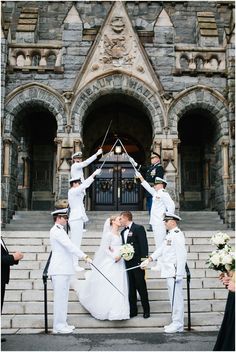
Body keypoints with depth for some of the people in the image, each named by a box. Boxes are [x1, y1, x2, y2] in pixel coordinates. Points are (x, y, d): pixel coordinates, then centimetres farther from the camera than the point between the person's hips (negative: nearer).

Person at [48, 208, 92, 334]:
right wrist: (84, 256, -25)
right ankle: (58, 326, 2)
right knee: (60, 297, -5)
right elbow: (70, 246, -23)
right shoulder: (56, 231, -14)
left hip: (64, 269, 10)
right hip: (59, 269, -10)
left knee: (63, 297, 14)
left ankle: (62, 323, 21)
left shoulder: (59, 230, 17)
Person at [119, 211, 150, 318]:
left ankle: (146, 310, 15)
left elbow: (144, 244, -14)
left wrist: (144, 259, -19)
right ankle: (133, 310, 19)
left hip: (137, 262, -7)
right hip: (128, 263, 7)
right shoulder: (123, 232, 14)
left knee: (141, 287, 2)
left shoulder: (138, 228, -8)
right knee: (131, 288, 10)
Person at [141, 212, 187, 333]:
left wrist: (178, 273, -21)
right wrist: (148, 260, 13)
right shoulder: (170, 235, 16)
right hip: (169, 272, 10)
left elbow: (182, 255, -19)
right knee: (174, 298, 14)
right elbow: (161, 249, 19)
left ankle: (178, 324, 6)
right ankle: (177, 323, 23)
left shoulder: (177, 235, -15)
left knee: (176, 298, -3)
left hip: (175, 272, -10)